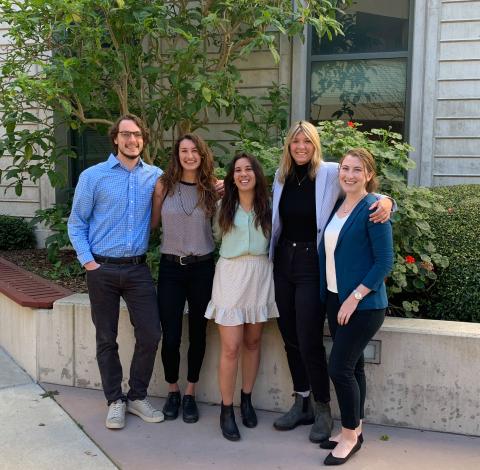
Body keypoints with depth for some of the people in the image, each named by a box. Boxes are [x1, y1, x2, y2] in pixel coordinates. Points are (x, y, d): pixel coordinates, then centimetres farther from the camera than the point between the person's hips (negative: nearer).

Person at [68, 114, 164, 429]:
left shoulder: (156, 176, 4)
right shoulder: (93, 176, -2)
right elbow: (76, 223, 2)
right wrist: (87, 261, -8)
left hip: (138, 268, 2)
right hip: (103, 269, -2)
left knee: (150, 334, 1)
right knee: (106, 339, 7)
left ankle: (137, 396, 20)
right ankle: (115, 401, 22)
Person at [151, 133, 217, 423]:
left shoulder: (212, 187, 0)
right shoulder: (164, 185, 0)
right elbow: (152, 223, 10)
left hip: (202, 268, 1)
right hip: (171, 268, 0)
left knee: (198, 334, 9)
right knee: (170, 336, 1)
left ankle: (190, 394, 27)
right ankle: (172, 391, 25)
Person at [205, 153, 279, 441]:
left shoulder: (268, 207, 5)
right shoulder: (224, 208, 4)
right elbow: (217, 235, 16)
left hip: (260, 276, 2)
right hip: (231, 276, -2)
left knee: (253, 342, 11)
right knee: (231, 348, -5)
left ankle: (247, 400, 26)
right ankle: (227, 410, 7)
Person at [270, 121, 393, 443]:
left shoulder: (331, 173, -8)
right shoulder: (281, 176, 7)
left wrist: (386, 202, -29)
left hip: (312, 262, -5)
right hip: (283, 260, 6)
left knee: (309, 341, -4)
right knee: (290, 337, 12)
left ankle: (323, 410, 15)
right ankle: (302, 404, 28)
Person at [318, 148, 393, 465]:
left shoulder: (373, 210, -13)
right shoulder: (337, 206, 9)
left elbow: (385, 262, -16)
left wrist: (355, 297, -19)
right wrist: (327, 294, 8)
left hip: (363, 304, -7)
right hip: (336, 299, 7)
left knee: (340, 368, -6)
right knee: (352, 366, 15)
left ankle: (351, 435, 12)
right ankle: (354, 430, 27)